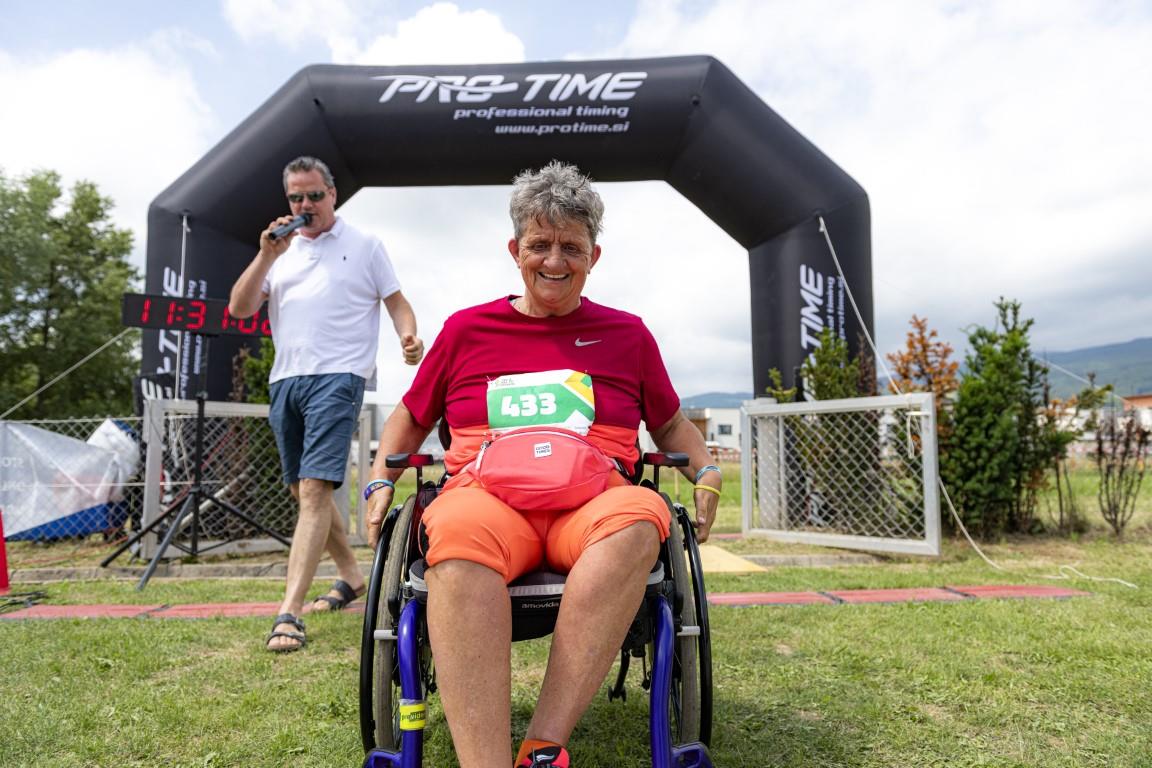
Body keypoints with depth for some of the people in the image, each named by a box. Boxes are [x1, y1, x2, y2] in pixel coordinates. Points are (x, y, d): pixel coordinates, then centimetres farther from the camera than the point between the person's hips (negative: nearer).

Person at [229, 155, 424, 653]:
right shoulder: (280, 252, 18)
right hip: (285, 380, 6)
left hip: (337, 376, -6)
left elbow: (396, 302, 6)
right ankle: (351, 576, 30)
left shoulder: (364, 246, 8)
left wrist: (409, 337, -15)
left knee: (314, 489, -16)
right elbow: (239, 309, 9)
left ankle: (289, 612, -15)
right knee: (303, 490, 12)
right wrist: (266, 256, -2)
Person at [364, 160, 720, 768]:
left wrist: (706, 475, 10)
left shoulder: (627, 334, 19)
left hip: (592, 505, 1)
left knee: (638, 519, -37)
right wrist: (380, 483, 11)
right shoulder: (466, 329, 19)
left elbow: (670, 425, 28)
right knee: (458, 532, -38)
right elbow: (409, 419, 27)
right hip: (488, 495, 0)